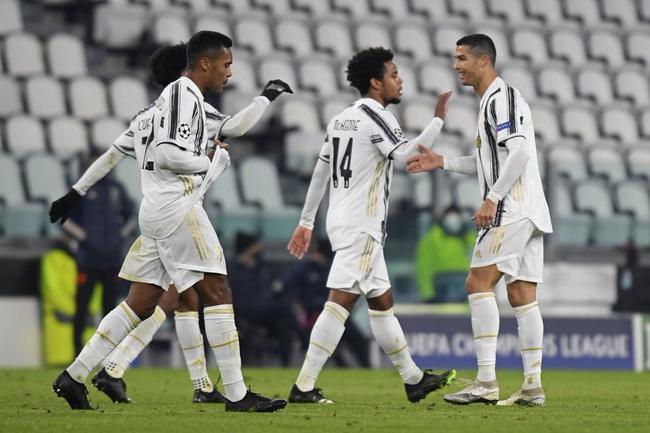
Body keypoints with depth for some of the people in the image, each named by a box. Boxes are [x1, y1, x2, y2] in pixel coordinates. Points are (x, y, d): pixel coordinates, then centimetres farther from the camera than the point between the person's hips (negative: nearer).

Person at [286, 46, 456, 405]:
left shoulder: (340, 119, 16)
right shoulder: (377, 117, -10)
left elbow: (319, 173, 18)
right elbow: (407, 156, -23)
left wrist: (306, 222, 22)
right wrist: (438, 120, -16)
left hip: (341, 220, 10)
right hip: (361, 225, -10)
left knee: (381, 301, 15)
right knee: (341, 300, -14)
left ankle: (413, 379, 24)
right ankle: (304, 386, -20)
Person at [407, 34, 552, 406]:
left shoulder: (502, 98, -11)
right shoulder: (493, 100, 21)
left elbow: (519, 153, -22)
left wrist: (493, 198, -22)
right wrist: (442, 162, 22)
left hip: (512, 209, -10)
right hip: (528, 213, 10)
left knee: (479, 282, -12)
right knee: (522, 295, 6)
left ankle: (487, 382, -17)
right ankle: (533, 386, 4)